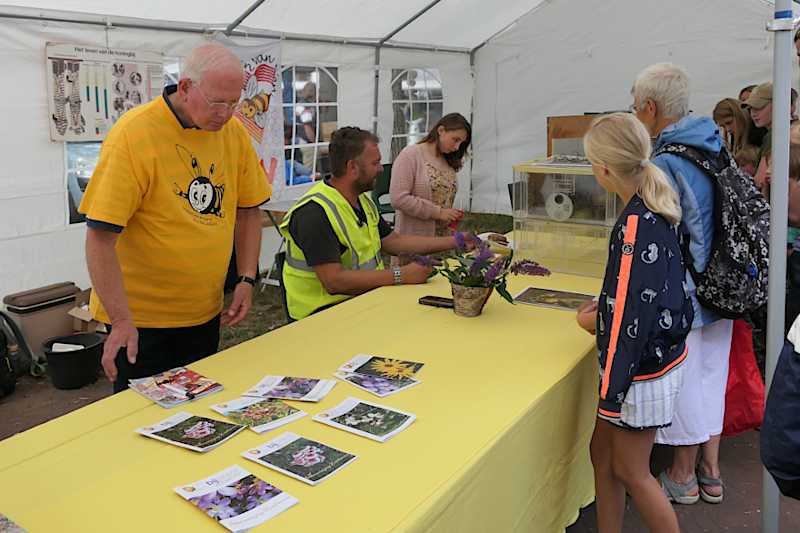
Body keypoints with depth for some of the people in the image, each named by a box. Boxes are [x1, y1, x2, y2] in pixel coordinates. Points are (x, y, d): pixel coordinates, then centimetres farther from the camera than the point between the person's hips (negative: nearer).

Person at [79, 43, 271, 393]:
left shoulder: (234, 132, -2)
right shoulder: (134, 133, -18)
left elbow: (247, 210, 9)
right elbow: (100, 236, -21)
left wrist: (246, 280, 0)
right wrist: (121, 321, -24)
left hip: (206, 312, 5)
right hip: (140, 316, -5)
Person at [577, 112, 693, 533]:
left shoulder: (635, 227, -26)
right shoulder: (660, 212, 3)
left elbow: (629, 320, -24)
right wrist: (603, 310, 8)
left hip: (641, 368, -9)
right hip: (660, 352, 9)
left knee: (630, 471, 10)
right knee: (603, 453, 19)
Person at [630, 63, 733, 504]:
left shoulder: (665, 163, -21)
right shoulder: (713, 148, 5)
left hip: (683, 297, -8)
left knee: (684, 383, 8)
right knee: (711, 375, 19)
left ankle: (683, 478, 26)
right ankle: (710, 472, 34)